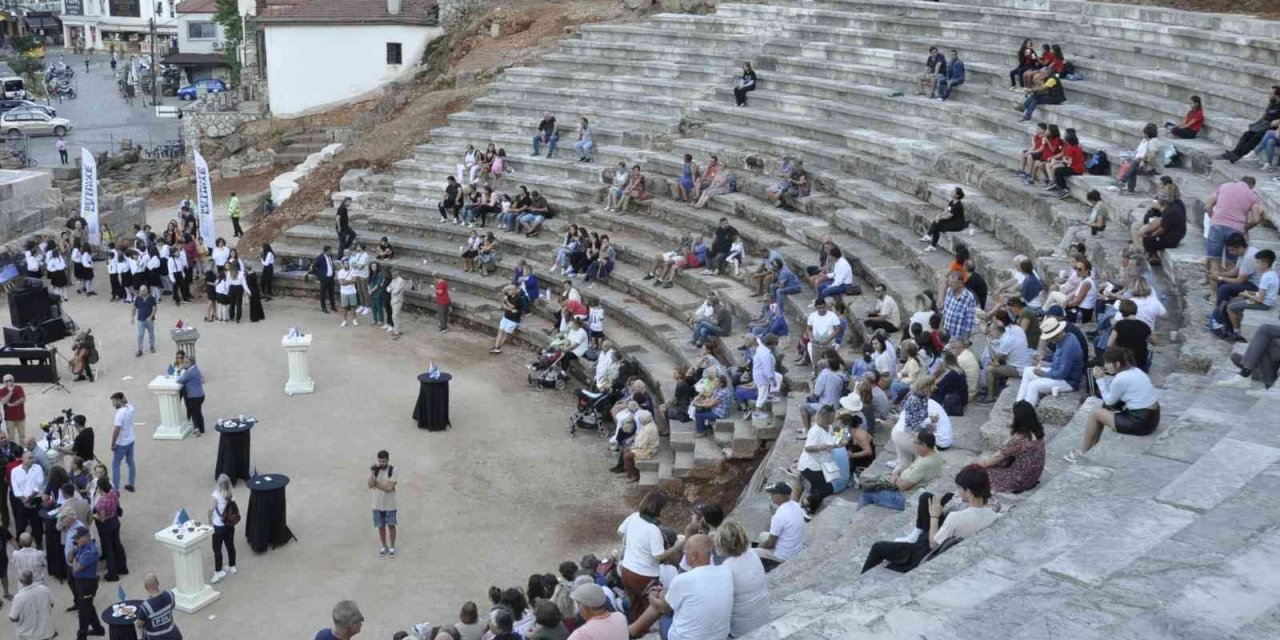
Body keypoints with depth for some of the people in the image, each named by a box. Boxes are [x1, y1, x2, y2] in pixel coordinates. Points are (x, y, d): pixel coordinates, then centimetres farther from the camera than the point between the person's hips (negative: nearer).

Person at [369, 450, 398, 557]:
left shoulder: (392, 470, -13)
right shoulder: (374, 469, -5)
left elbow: (389, 488, -20)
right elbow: (370, 485, -16)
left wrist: (376, 484, -16)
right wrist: (372, 473, -26)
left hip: (390, 504, -2)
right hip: (378, 504, 2)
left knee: (391, 525, 8)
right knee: (381, 526, 12)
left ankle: (392, 547, 22)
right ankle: (384, 547, 27)